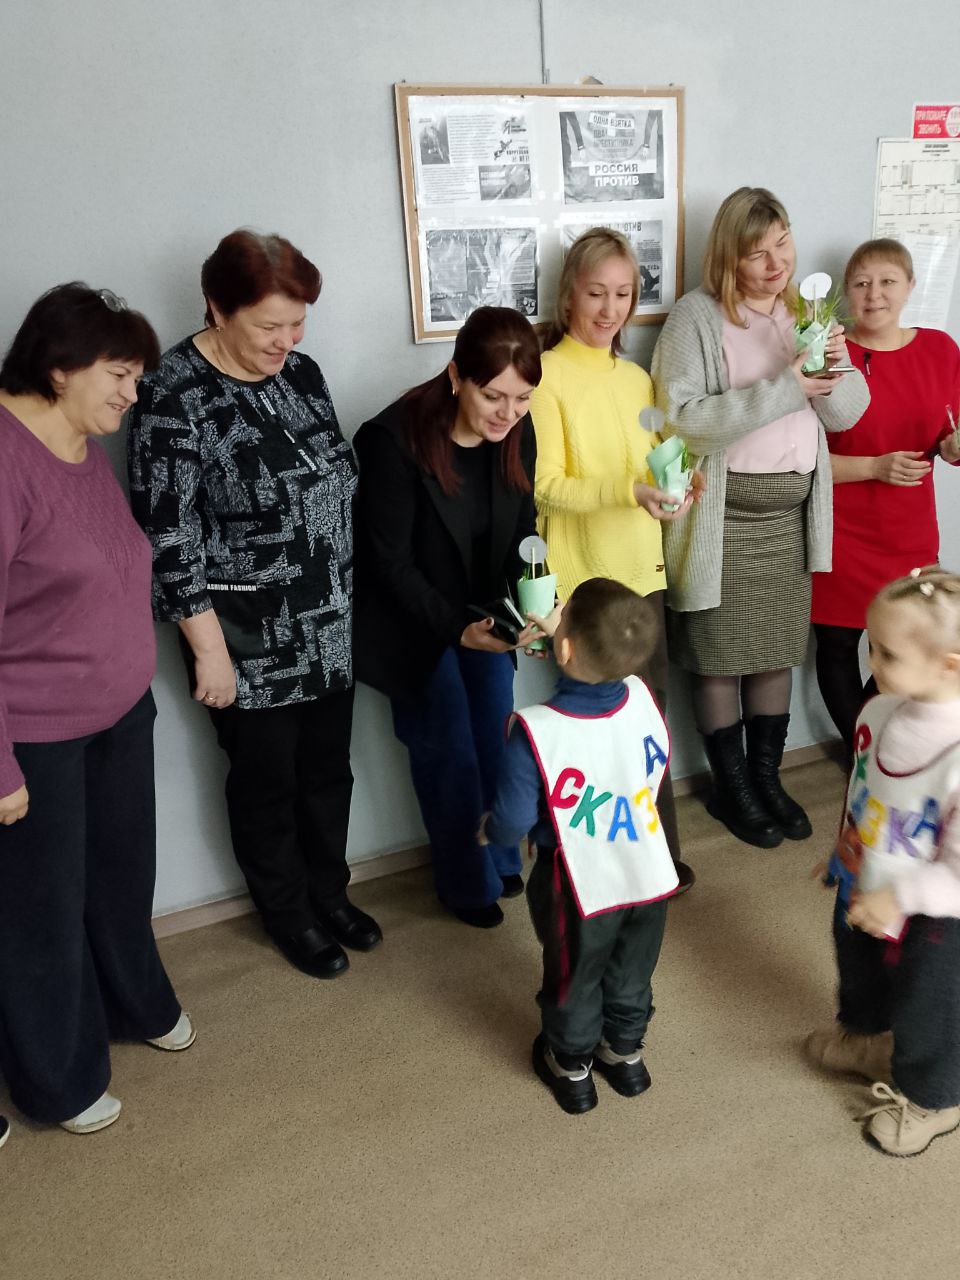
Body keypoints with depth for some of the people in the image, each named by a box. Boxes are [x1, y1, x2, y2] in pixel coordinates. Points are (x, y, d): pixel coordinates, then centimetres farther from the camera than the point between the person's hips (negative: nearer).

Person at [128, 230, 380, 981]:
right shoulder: (173, 400, -19)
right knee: (267, 783, 14)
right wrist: (209, 650, -15)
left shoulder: (298, 368, 1)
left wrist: (348, 599, 14)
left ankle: (330, 892, 42)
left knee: (328, 770, 19)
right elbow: (170, 544, -17)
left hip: (331, 628, 6)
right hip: (250, 640, -6)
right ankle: (288, 915, 36)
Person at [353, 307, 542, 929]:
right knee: (451, 756, 5)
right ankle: (468, 884, 29)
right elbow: (390, 562, -21)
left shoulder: (518, 432, -13)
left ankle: (501, 859, 39)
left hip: (487, 613, 5)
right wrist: (455, 627, -29)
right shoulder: (394, 438, -28)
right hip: (415, 622, -4)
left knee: (496, 743, 13)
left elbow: (522, 529, -1)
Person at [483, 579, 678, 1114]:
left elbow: (513, 820, -23)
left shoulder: (537, 731, -32)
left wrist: (490, 831, 3)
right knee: (632, 974, 27)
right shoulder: (642, 696, -18)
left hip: (582, 889, -3)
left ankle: (572, 1067, 45)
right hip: (649, 877, 4)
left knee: (574, 980, 23)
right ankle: (625, 1053, 49)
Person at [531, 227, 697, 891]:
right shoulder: (546, 374, -8)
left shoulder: (638, 378, 13)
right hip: (583, 579, -6)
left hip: (641, 570, 6)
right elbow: (547, 486, -13)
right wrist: (631, 492, -25)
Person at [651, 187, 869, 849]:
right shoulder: (698, 316, -10)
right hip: (725, 515, -5)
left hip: (792, 510, 5)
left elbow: (845, 413, 5)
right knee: (721, 657, 7)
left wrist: (838, 370, -16)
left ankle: (767, 776, 33)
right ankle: (732, 787, 26)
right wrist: (780, 389, -24)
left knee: (778, 650, 15)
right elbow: (682, 420, -22)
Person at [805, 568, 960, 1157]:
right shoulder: (880, 712, -16)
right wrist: (844, 853, 13)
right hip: (864, 890, 7)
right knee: (859, 970, 33)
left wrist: (898, 898, -28)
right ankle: (866, 1036, 64)